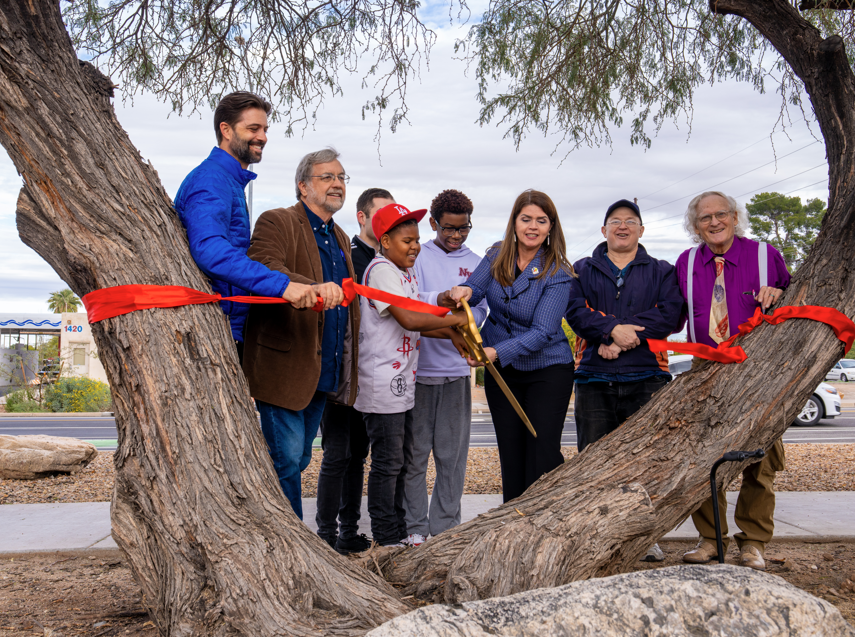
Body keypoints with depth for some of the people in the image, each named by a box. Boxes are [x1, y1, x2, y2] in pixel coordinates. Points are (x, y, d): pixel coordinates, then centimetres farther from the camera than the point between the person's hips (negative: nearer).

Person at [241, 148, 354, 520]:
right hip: (283, 366, -8)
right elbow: (264, 269, -25)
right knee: (287, 458, -6)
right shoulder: (277, 223, -5)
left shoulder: (340, 238, 21)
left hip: (323, 373, 8)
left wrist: (347, 368, 18)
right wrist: (313, 288, -42)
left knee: (299, 460, 14)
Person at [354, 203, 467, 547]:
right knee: (387, 461, -2)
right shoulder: (381, 269, -15)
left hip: (404, 381, 9)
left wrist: (452, 335, 2)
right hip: (382, 383, -9)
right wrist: (453, 320, -13)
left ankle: (398, 531, 25)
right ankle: (386, 538, 8)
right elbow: (409, 319, -24)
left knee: (399, 461, 15)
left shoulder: (407, 271, 16)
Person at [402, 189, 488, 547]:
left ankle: (445, 527, 14)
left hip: (457, 370, 2)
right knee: (415, 452, 2)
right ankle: (415, 527, 12)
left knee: (453, 453, 5)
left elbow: (480, 311, 5)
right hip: (419, 368, -2)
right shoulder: (418, 258, 5)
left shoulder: (477, 264, 13)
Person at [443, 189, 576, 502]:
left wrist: (496, 352, -36)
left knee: (543, 455, -8)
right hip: (501, 371, 4)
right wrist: (463, 291, -33)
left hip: (547, 370, -4)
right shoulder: (496, 257, -1)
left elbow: (542, 332, -24)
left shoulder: (558, 274, -16)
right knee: (510, 454, 11)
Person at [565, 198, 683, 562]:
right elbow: (575, 311, -2)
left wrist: (621, 337, -13)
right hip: (594, 379, 1)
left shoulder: (661, 272, 15)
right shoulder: (583, 270, 16)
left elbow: (669, 314, -2)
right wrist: (614, 328, -19)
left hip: (646, 378, 0)